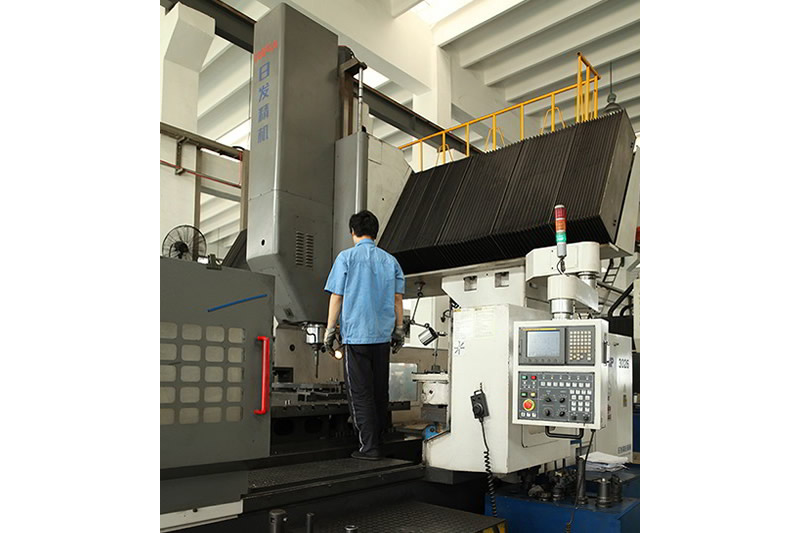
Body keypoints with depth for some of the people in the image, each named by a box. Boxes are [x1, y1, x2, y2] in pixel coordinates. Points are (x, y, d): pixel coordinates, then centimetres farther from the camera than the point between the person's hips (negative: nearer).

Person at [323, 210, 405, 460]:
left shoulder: (346, 257, -3)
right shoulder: (390, 260, 8)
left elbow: (337, 297, -4)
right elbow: (397, 298, 8)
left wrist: (330, 331, 1)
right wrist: (399, 330, 14)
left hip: (356, 334, -4)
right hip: (383, 334, 5)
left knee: (360, 392, 1)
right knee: (380, 389, 14)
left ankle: (369, 446, 1)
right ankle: (378, 437, 26)